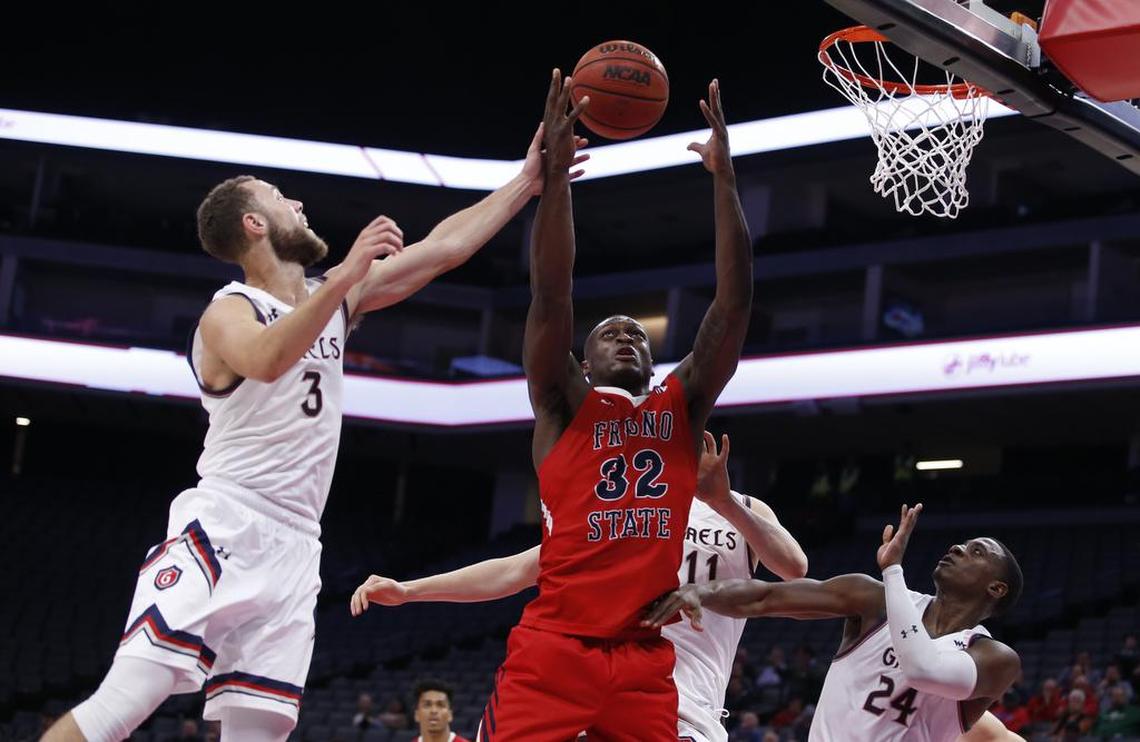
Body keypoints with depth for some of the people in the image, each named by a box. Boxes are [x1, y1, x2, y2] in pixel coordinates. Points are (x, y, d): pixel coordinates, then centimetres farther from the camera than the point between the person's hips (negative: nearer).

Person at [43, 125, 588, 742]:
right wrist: (347, 275, -33)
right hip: (222, 528, -7)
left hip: (294, 549, 7)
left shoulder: (336, 296, 17)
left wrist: (527, 183, 15)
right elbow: (266, 360, -29)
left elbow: (445, 247, 19)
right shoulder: (229, 310, -5)